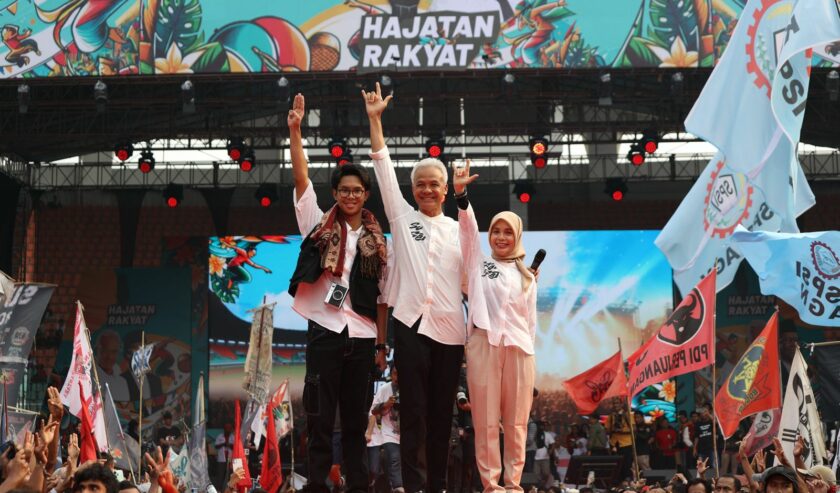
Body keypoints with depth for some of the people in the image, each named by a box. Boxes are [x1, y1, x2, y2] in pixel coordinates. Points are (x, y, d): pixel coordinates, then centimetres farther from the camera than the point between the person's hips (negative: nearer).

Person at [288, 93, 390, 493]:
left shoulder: (376, 241, 9)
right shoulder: (319, 225, 4)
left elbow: (381, 296, 9)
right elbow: (301, 179, -7)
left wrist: (381, 343, 5)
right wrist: (295, 131, -17)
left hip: (361, 335, 2)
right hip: (325, 330, -2)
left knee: (356, 416, 8)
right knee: (320, 414, 1)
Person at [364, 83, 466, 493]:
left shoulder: (457, 229, 13)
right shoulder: (402, 217, 8)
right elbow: (383, 168, 3)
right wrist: (375, 119, -2)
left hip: (450, 328, 2)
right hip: (411, 323, -2)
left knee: (442, 410, 6)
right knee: (413, 409, -3)